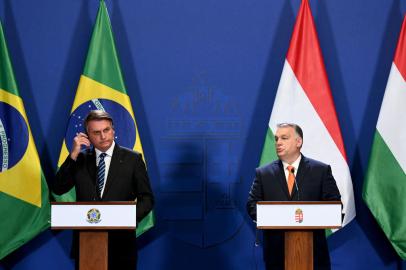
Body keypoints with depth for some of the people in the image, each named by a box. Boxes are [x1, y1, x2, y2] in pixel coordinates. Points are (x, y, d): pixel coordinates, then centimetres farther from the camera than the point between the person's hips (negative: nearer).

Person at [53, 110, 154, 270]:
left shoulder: (132, 159, 1)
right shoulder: (80, 160, 7)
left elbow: (147, 198, 2)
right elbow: (58, 189, -2)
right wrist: (73, 155, -9)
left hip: (120, 241, -1)